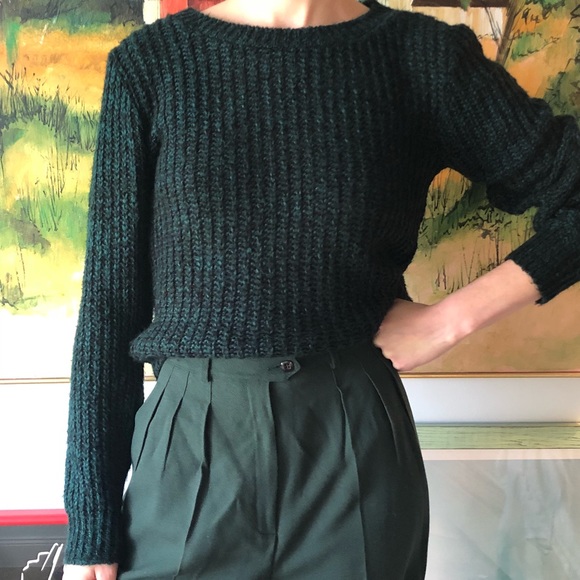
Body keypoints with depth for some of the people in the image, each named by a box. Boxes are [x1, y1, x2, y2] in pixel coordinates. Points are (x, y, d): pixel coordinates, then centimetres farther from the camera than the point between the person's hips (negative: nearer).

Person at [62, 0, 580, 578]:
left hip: (359, 451, 1)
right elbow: (110, 298, -1)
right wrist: (90, 528, -1)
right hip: (191, 449, 0)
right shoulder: (151, 60, 1)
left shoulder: (424, 53, 1)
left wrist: (449, 320, -6)